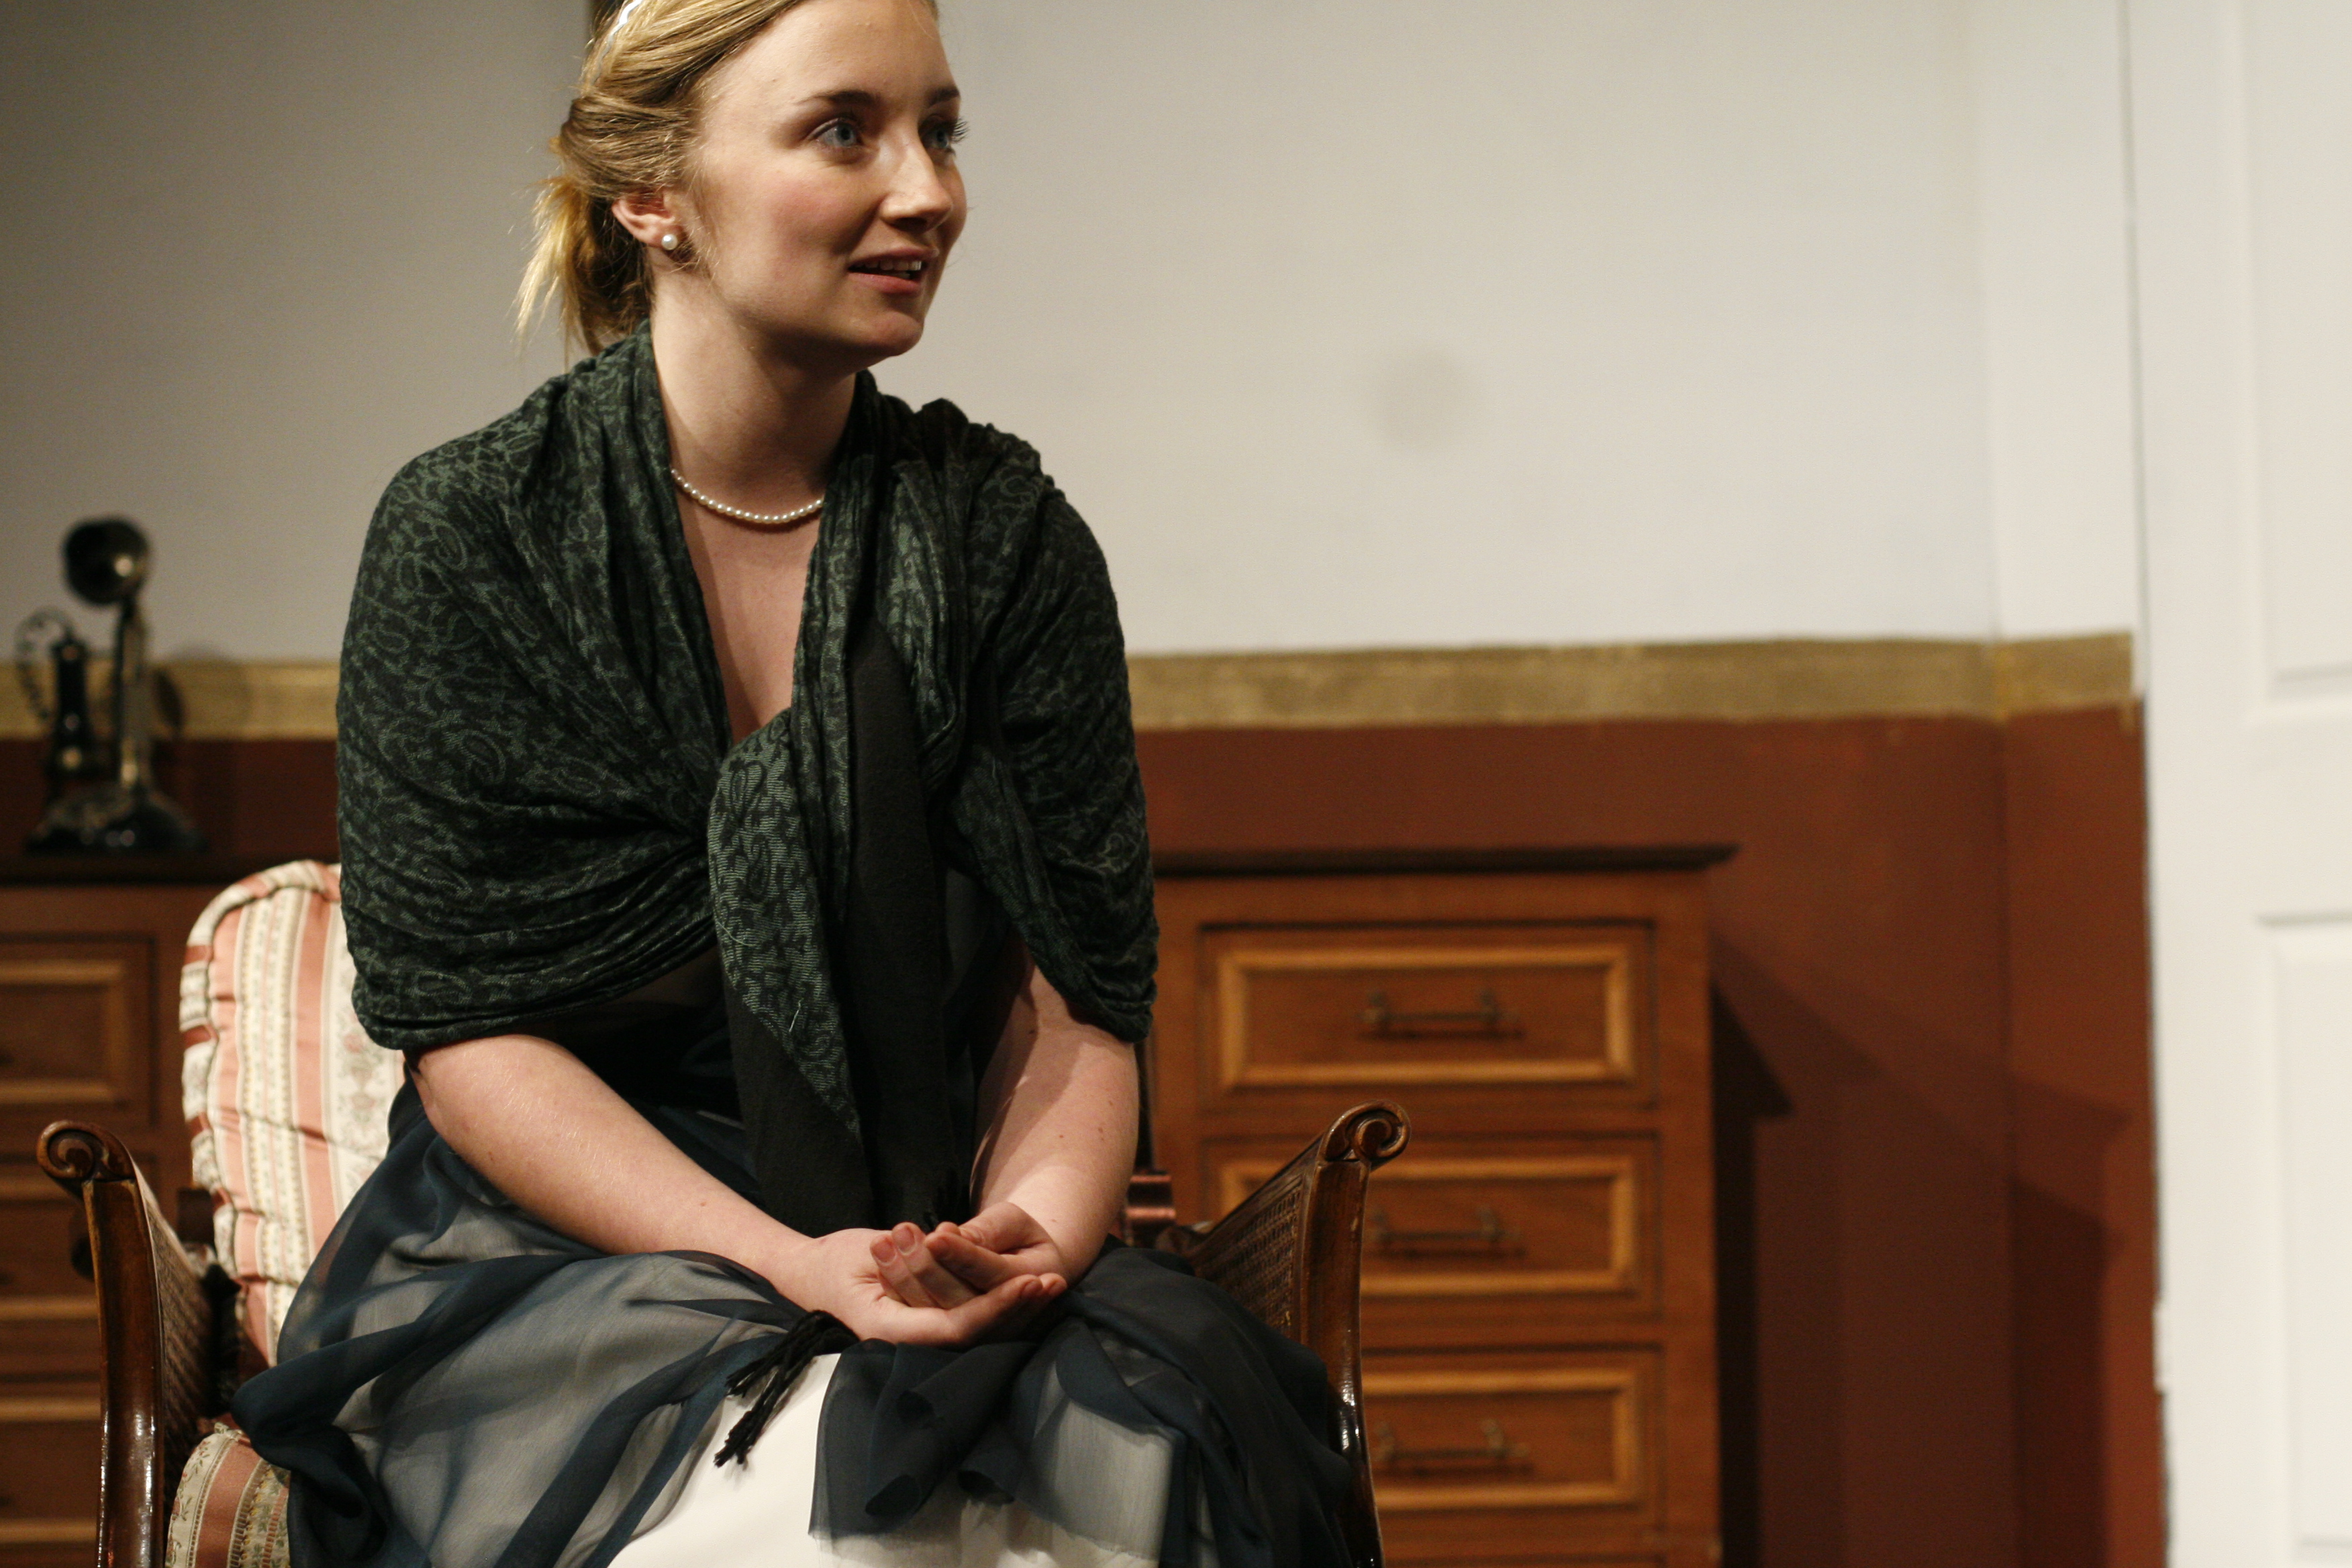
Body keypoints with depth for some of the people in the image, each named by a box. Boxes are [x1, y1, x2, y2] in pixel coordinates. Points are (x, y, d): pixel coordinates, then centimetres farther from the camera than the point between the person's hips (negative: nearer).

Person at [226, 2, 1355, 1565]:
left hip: (916, 1243, 3)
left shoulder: (1004, 536, 5)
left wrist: (1032, 1231, -21)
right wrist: (789, 1268, -20)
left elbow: (1073, 1005, 2)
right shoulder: (466, 537, -2)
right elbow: (471, 1034, -6)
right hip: (549, 1252, -2)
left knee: (1138, 1437, -29)